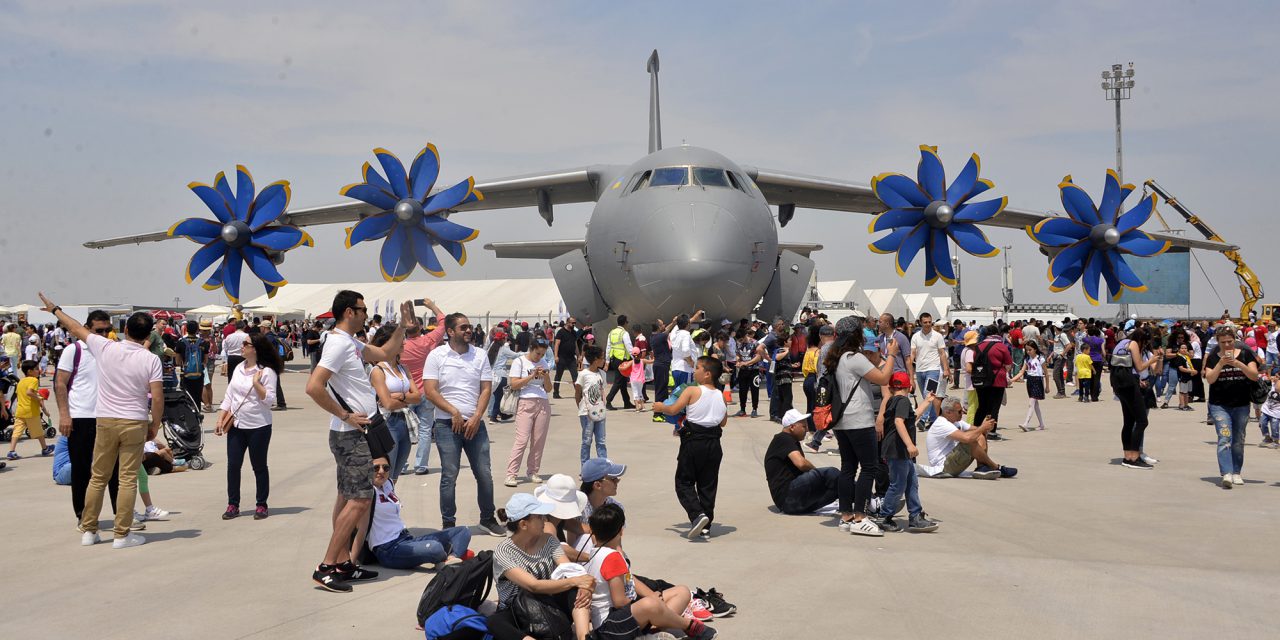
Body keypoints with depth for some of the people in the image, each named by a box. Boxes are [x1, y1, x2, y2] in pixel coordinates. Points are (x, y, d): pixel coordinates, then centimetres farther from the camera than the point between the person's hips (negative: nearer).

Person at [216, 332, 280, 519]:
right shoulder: (239, 368, 8)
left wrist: (256, 383, -23)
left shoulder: (267, 372, -11)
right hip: (236, 425, 6)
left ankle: (261, 505, 16)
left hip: (258, 427, -6)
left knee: (259, 466, 5)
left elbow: (269, 400, -16)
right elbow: (229, 396, 12)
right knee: (233, 465, 6)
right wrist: (220, 419, 6)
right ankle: (233, 505, 17)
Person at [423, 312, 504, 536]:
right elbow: (430, 390, -7)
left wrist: (476, 417, -8)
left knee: (484, 473, 4)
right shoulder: (437, 356, -2)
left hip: (475, 424, 3)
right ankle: (448, 524, 11)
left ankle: (488, 519, 20)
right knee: (449, 475, 0)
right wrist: (454, 412, -12)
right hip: (447, 424, -3)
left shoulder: (480, 355, 7)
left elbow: (486, 389, 4)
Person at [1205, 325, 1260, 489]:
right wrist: (1221, 363, -21)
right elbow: (1209, 379, -8)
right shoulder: (1212, 357, 2)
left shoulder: (1245, 354, 2)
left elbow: (1254, 376, -8)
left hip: (1241, 405, 2)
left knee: (1238, 441, 10)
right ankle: (1226, 474, -23)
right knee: (1224, 438, -14)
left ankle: (1236, 473, 21)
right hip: (1219, 405, -1)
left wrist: (1238, 363, -23)